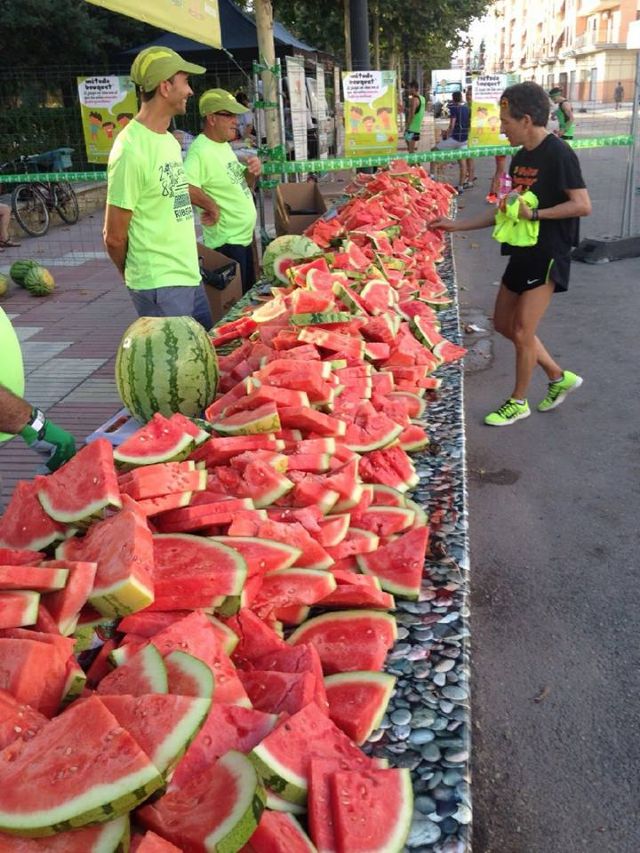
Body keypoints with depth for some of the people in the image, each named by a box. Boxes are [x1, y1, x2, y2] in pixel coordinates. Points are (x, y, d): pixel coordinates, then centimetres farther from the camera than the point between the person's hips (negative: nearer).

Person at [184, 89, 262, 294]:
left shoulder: (224, 145, 11)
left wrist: (252, 172, 2)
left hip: (245, 237, 10)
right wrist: (212, 207, -25)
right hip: (227, 242, -9)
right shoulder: (200, 150, -20)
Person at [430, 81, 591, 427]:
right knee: (503, 324, 13)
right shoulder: (521, 157, 11)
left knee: (522, 332, -4)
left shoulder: (557, 154, -15)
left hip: (548, 256, -9)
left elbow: (582, 205, -21)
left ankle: (518, 402, 17)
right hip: (522, 253, 9)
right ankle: (559, 377, 27)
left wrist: (534, 213, -21)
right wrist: (457, 225, 14)